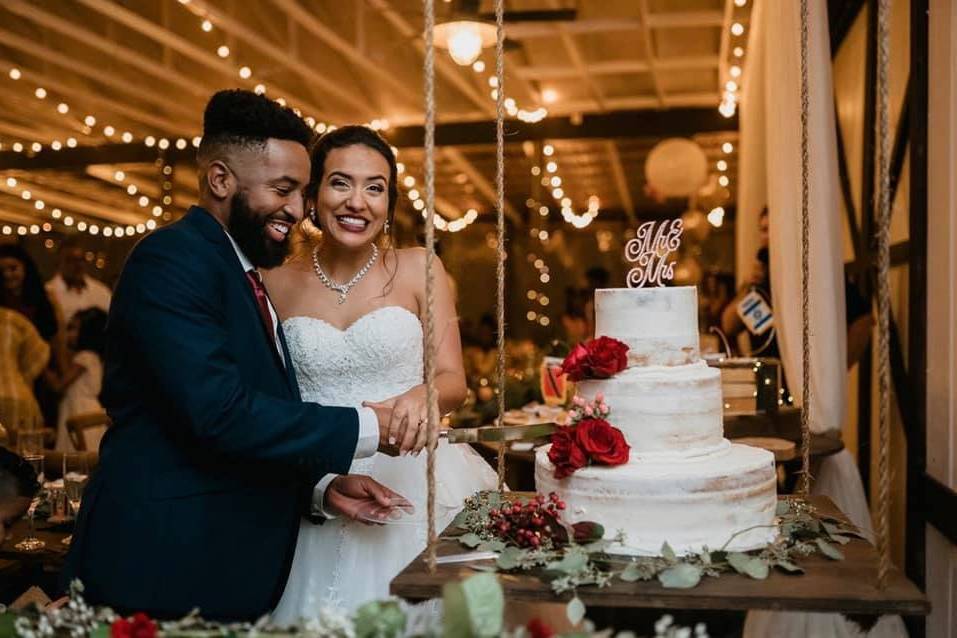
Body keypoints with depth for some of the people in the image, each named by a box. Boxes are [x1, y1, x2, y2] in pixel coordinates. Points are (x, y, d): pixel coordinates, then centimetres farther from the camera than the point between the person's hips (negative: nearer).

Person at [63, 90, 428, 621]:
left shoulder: (244, 277, 16)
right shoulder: (171, 260, -13)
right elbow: (220, 414, -24)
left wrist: (320, 488, 3)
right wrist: (366, 427, -16)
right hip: (164, 573, -9)